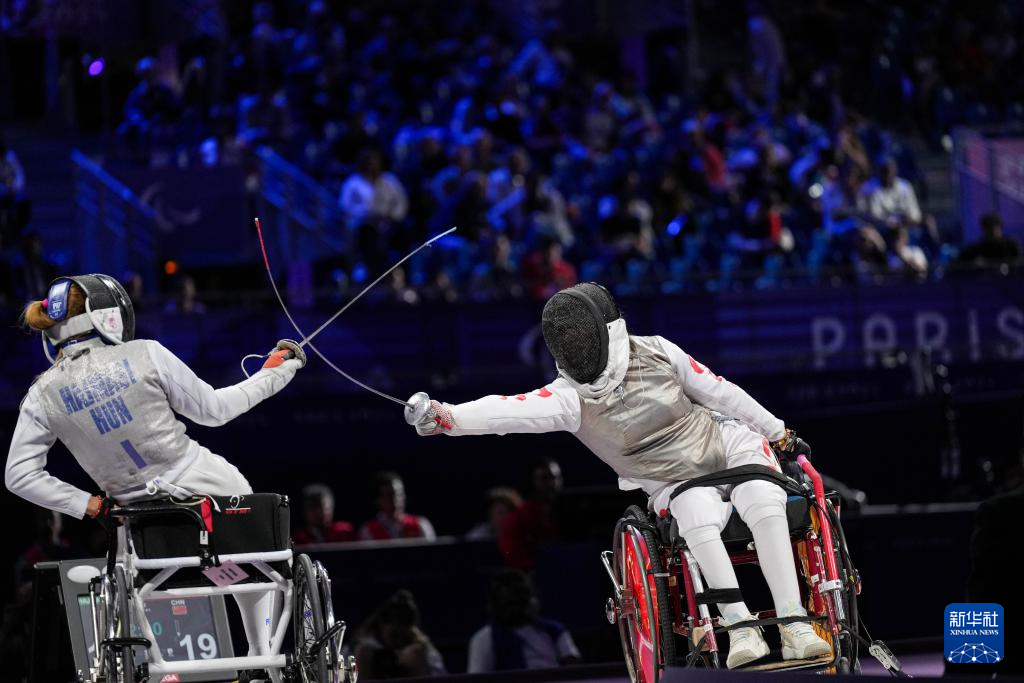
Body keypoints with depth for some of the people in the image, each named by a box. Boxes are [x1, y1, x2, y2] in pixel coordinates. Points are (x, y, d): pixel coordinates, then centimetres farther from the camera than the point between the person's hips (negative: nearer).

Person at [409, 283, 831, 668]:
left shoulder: (655, 354, -14)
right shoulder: (570, 396, -17)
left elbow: (720, 393, -3)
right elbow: (514, 410, -34)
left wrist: (779, 433, 6)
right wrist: (448, 417, -52)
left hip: (728, 446, 0)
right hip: (674, 484, 0)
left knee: (764, 504, -29)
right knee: (698, 514, -33)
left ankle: (794, 623, -27)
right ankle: (741, 628, -31)